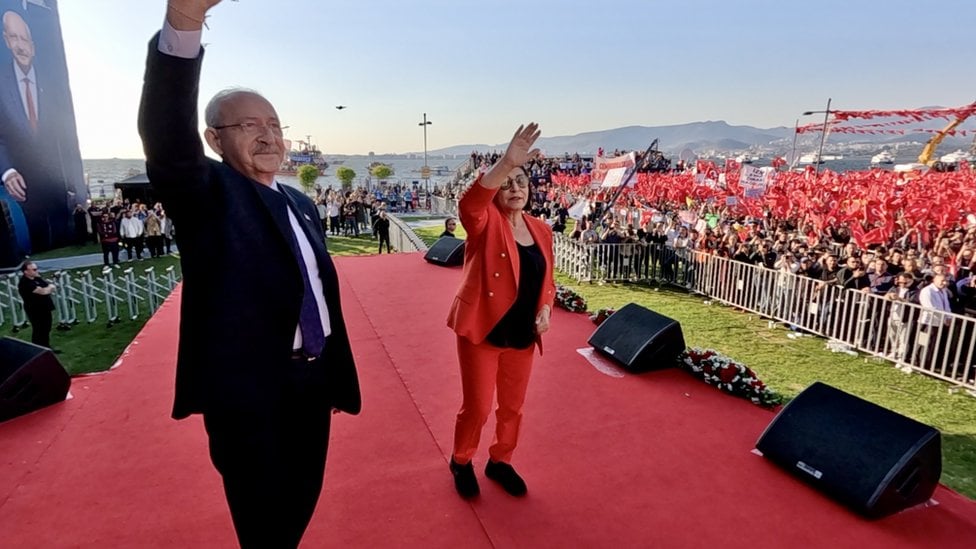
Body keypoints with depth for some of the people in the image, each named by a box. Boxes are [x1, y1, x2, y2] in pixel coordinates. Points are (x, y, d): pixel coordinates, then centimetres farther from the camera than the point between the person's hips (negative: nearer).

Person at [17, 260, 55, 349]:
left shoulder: (36, 278, 5)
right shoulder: (25, 283, -22)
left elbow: (52, 286, 7)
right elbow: (43, 291, -28)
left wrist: (47, 288, -16)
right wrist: (50, 288, -7)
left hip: (45, 309, 9)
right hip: (36, 311, -8)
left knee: (46, 330, 19)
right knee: (39, 332, 0)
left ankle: (46, 349, 33)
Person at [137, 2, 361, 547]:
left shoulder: (302, 204, 11)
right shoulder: (207, 193, -7)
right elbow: (167, 138, -29)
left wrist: (340, 374, 15)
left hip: (312, 380, 6)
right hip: (248, 388, -6)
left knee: (301, 500, 23)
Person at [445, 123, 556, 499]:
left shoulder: (540, 229, 6)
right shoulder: (486, 223, -11)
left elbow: (546, 280, 15)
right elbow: (469, 203, -35)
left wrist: (546, 310, -3)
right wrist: (506, 162, -48)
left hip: (522, 335, 5)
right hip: (482, 330, -5)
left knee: (513, 406, 17)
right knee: (477, 406, 5)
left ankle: (500, 461, 41)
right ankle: (461, 462, 34)